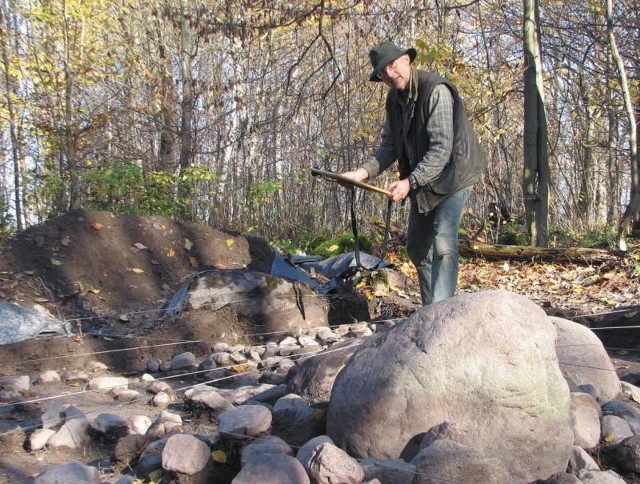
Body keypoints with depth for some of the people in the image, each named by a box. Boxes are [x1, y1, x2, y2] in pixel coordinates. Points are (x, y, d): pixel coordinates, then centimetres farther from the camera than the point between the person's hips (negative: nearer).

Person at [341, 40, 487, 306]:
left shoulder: (435, 90, -22)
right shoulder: (394, 99, 4)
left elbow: (442, 148, -28)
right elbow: (389, 146, 4)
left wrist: (410, 182, -33)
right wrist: (363, 172, -13)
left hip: (452, 175, -8)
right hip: (421, 181, 9)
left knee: (443, 244, -18)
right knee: (417, 247, 12)